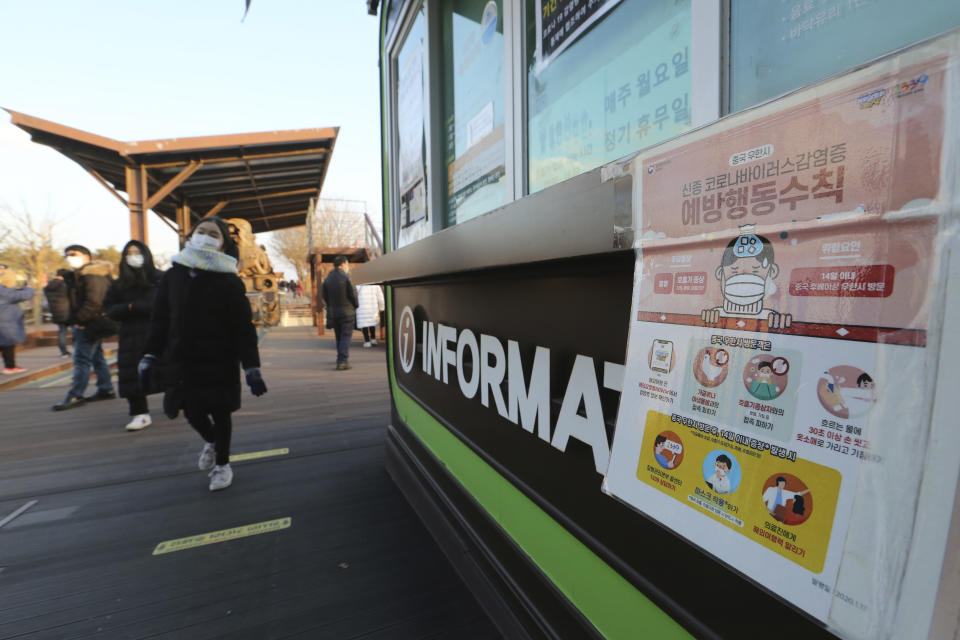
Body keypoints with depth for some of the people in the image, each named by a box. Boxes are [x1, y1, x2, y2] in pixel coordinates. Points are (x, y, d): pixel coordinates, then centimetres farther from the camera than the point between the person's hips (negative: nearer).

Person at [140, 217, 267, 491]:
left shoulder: (229, 282, -10)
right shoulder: (173, 276, 2)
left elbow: (244, 328, -11)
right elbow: (160, 320, 6)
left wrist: (252, 368, -15)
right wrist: (150, 357, 2)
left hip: (220, 361, -3)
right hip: (182, 362, 4)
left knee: (220, 413, 8)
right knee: (191, 411, 13)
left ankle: (222, 464, 31)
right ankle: (210, 441, 48)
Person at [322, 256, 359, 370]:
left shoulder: (327, 279, 7)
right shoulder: (346, 277, -11)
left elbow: (325, 297, 7)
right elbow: (353, 294, -11)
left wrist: (330, 307, 16)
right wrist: (355, 306, 5)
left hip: (333, 312, 6)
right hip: (346, 311, -5)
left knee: (339, 337, 16)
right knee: (346, 336, -2)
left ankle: (341, 359, 25)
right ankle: (342, 361, -10)